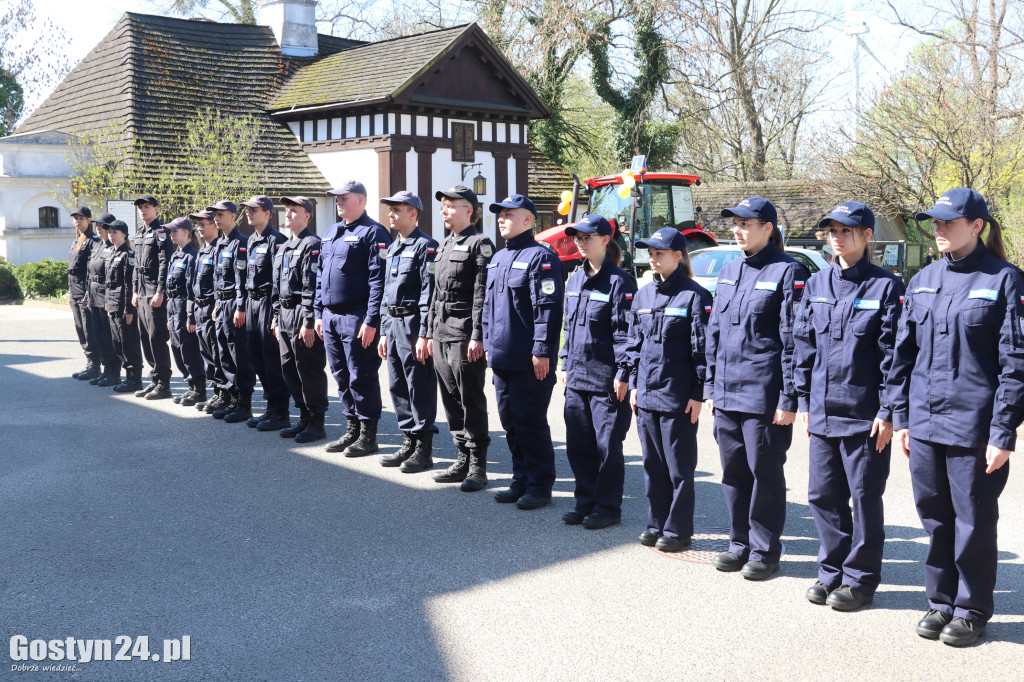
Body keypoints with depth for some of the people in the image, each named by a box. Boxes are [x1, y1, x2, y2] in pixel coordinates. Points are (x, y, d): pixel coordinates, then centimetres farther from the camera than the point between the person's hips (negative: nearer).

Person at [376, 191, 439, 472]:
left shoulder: (425, 246, -10)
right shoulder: (393, 249, 18)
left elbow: (429, 293, -16)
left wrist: (424, 335, -20)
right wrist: (384, 332, 18)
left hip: (413, 324, -9)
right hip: (393, 323, 9)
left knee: (420, 388, -3)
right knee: (397, 386, 11)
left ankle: (424, 449, 4)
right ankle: (410, 442, 21)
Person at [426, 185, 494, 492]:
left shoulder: (480, 244, -8)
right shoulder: (445, 246, 18)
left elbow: (483, 294, -14)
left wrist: (478, 336, -19)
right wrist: (430, 332, 17)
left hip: (465, 335, -8)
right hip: (442, 335, 8)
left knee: (472, 402, -3)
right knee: (451, 401, 11)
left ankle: (478, 468, 5)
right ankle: (463, 461, 21)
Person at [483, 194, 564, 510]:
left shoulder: (540, 257, -11)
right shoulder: (498, 258, 16)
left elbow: (548, 307, -17)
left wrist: (542, 351, -20)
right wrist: (488, 343, 18)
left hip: (529, 362, -9)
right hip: (501, 358, 9)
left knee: (530, 423, -2)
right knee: (510, 421, 13)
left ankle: (540, 487, 9)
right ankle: (521, 481, 24)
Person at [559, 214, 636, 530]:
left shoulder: (618, 281, -10)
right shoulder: (575, 279, 13)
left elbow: (624, 331, -13)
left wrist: (623, 373, -16)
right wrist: (565, 364, 17)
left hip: (606, 378, -7)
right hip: (577, 374, 7)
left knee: (608, 444, 2)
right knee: (578, 443, 11)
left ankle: (607, 508, 13)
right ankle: (585, 502, 23)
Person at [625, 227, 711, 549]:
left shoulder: (694, 296, -8)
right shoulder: (643, 295, 11)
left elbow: (702, 349, -10)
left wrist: (698, 394, -12)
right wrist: (634, 383, 12)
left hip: (678, 397, -6)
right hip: (646, 394, 6)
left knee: (679, 466, 4)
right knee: (653, 463, 13)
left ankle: (678, 529, 13)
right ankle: (656, 522, 25)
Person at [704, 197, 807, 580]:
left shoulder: (786, 272, -8)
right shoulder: (729, 271, 13)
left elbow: (792, 340, -11)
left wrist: (789, 399, -14)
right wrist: (711, 386, 14)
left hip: (764, 395, -6)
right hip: (727, 392, 7)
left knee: (765, 473, 3)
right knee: (733, 472, 13)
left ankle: (765, 551, 16)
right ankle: (740, 544, 26)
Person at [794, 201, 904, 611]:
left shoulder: (885, 286, -6)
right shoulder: (817, 284, 9)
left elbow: (892, 353, -8)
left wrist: (887, 412, -12)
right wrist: (804, 400, 7)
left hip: (864, 413, -5)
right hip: (823, 410, 5)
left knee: (865, 497, 5)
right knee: (823, 495, 11)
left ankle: (861, 580, 17)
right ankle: (831, 572, 25)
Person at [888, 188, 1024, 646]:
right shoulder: (923, 281, 9)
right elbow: (904, 352, 12)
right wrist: (901, 418, 8)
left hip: (975, 428, -5)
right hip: (925, 423, 5)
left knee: (974, 522, 6)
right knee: (935, 518, 13)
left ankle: (972, 610, 22)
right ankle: (941, 602, 28)